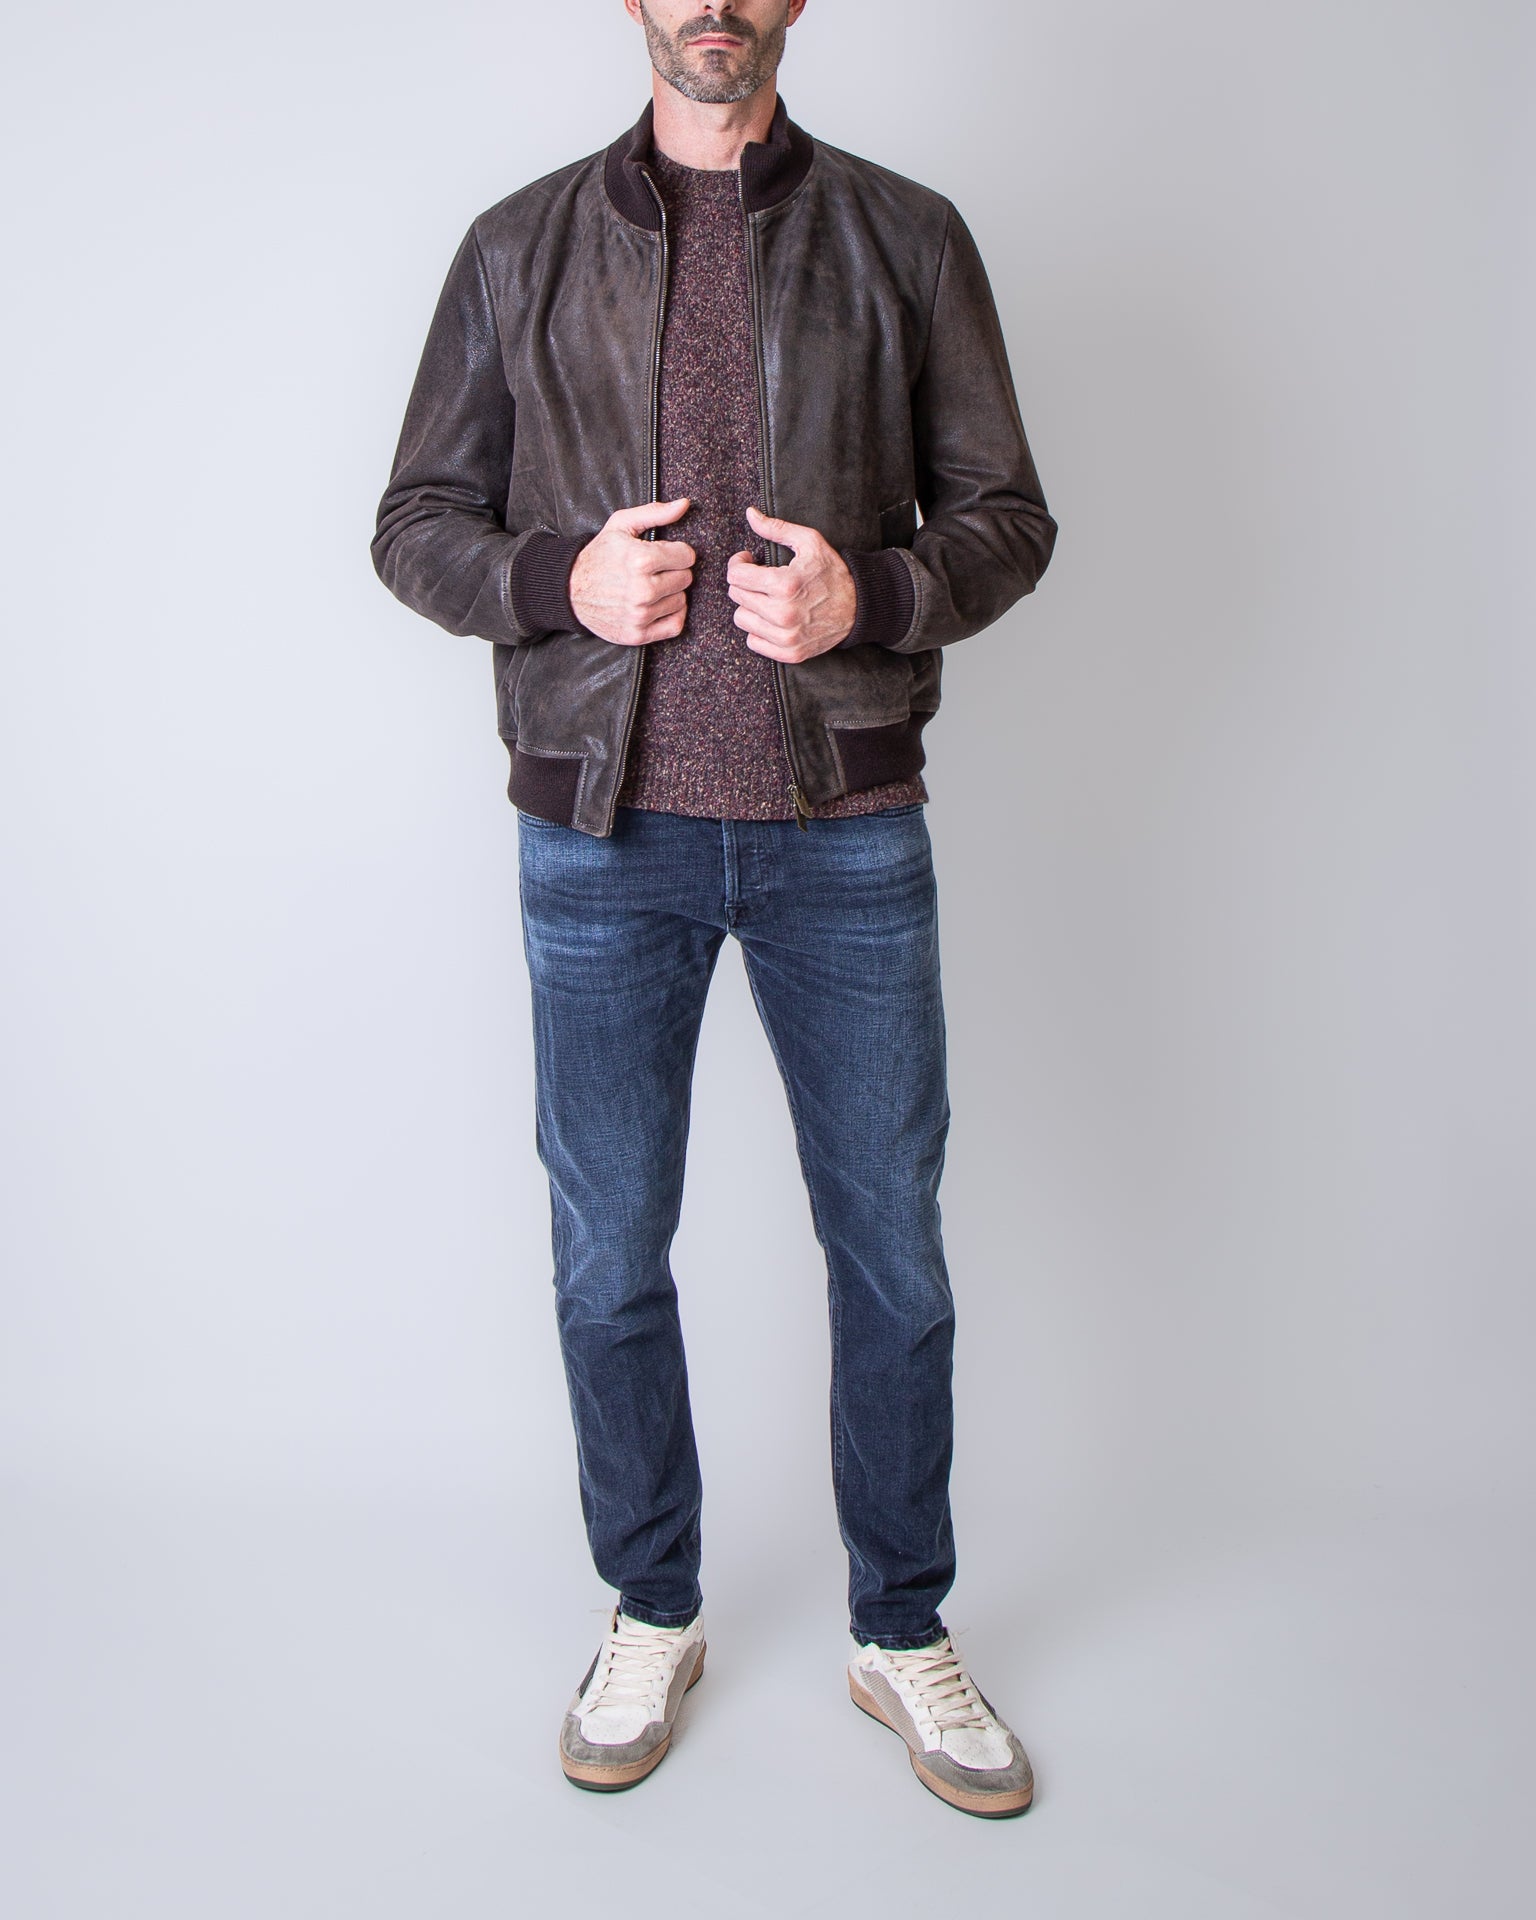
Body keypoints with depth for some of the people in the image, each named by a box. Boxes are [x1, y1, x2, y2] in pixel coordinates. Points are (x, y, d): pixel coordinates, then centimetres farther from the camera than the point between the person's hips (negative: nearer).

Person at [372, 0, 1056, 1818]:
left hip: (846, 831, 0)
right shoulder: (520, 248, 8)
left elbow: (1007, 513, 6)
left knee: (890, 1253, 7)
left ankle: (903, 1635, 29)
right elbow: (417, 522, 9)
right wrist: (559, 579, -12)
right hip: (603, 837, 1)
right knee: (610, 1259, 9)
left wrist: (871, 594, -14)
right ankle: (652, 1618, 33)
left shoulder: (906, 237, 7)